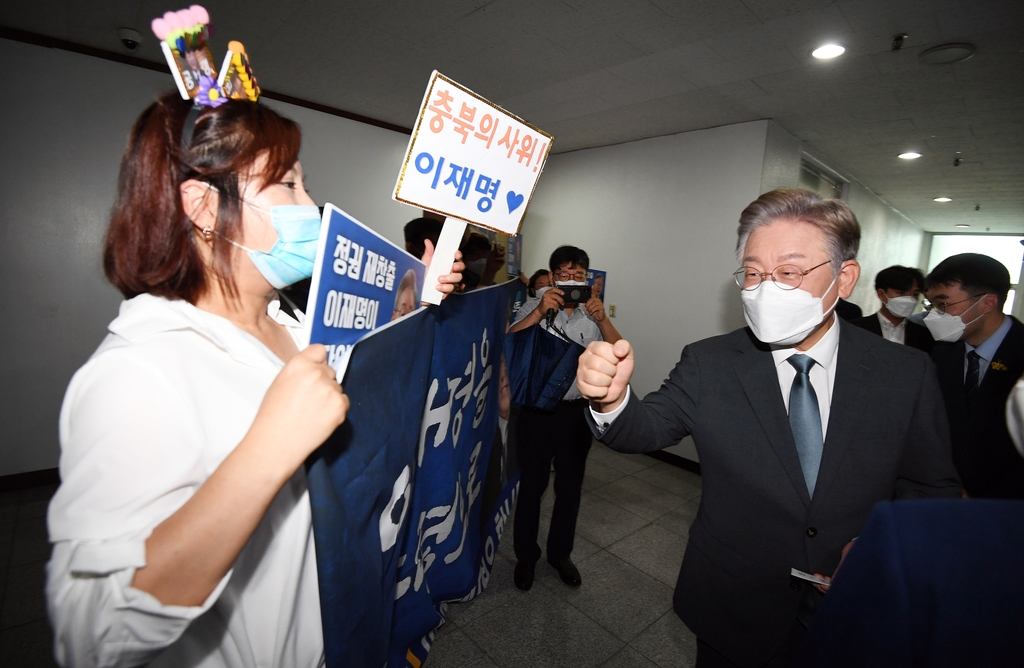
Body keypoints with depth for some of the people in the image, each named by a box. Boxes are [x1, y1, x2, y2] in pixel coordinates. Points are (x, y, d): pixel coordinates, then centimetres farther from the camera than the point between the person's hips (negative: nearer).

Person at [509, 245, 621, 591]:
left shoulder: (592, 313, 3)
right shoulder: (536, 306, -4)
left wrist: (602, 319, -19)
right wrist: (540, 311, -25)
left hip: (576, 410, 3)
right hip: (537, 408, -2)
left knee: (570, 487, 16)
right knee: (532, 486, 10)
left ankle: (560, 553, 38)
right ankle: (526, 556, 32)